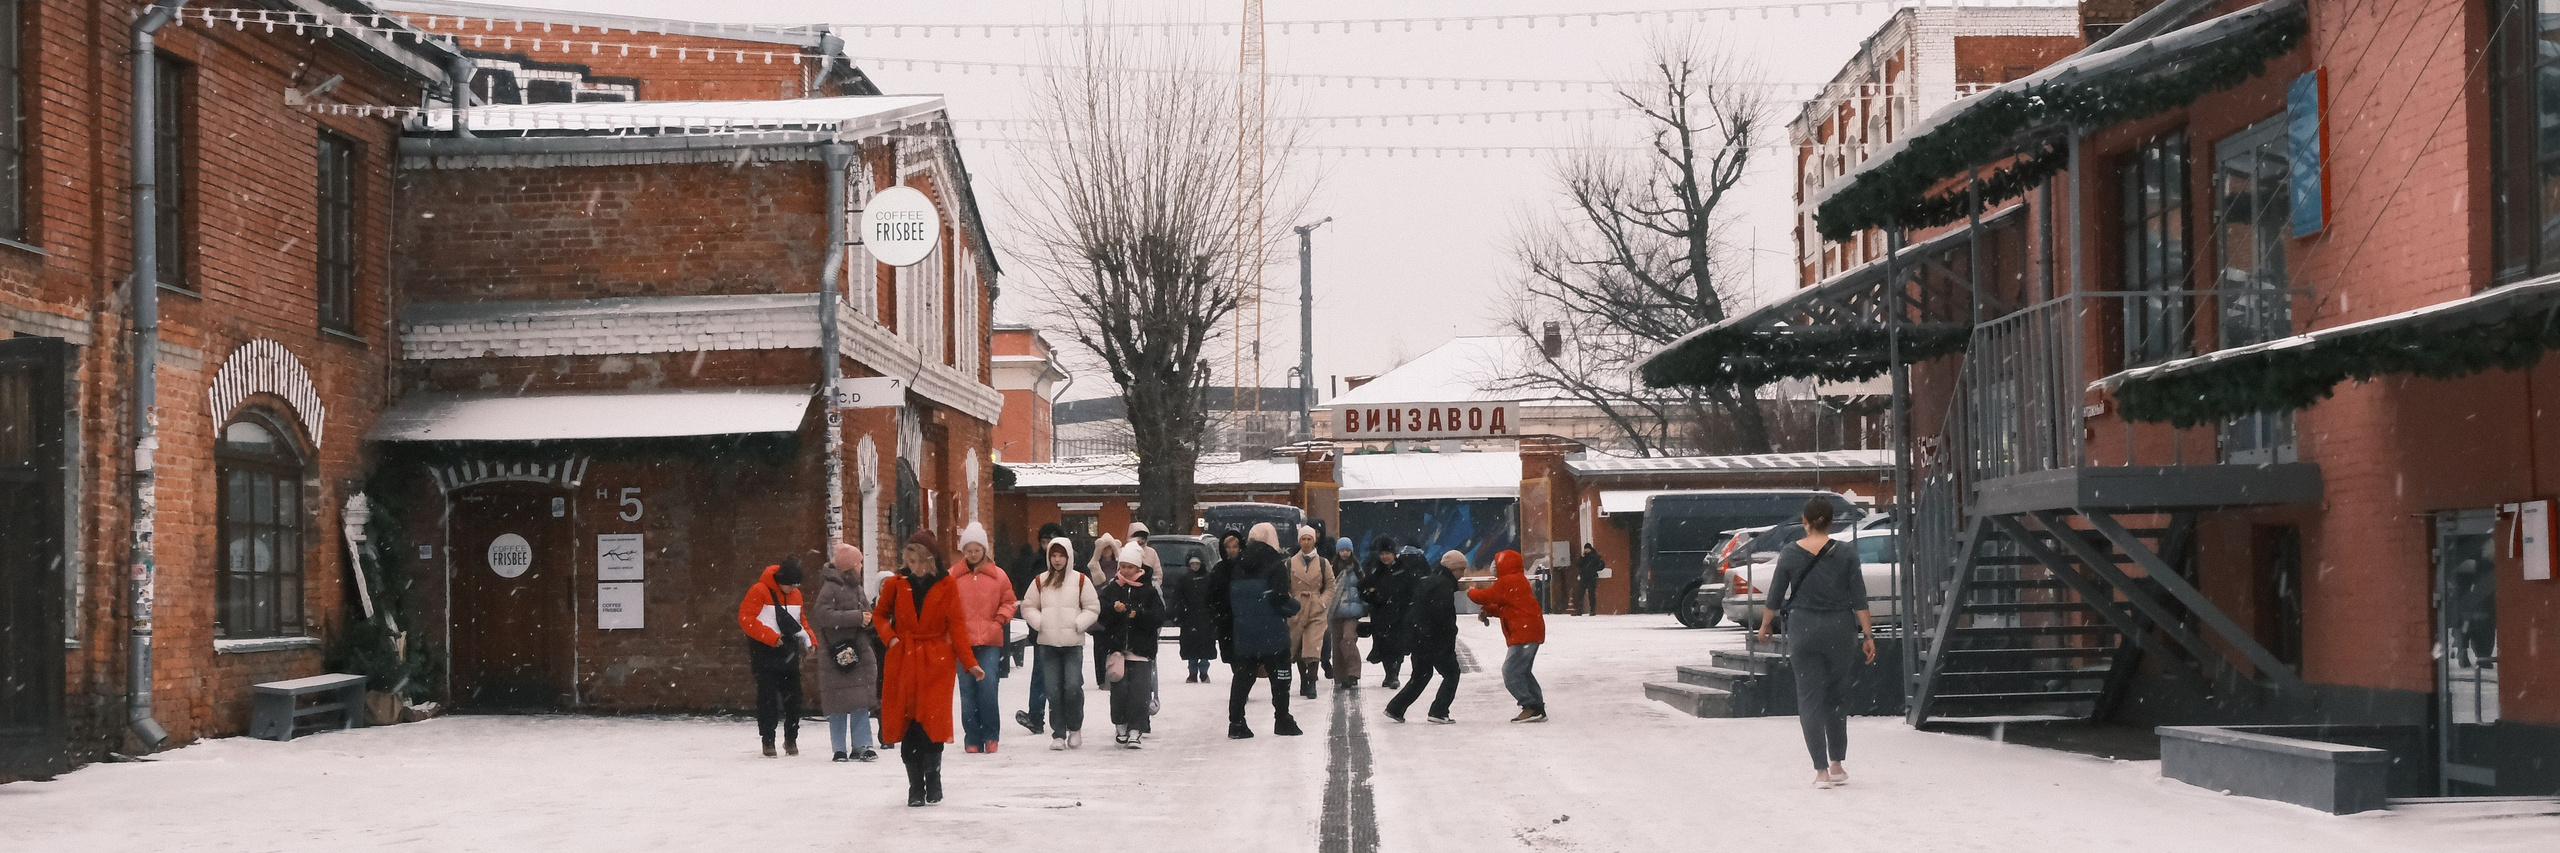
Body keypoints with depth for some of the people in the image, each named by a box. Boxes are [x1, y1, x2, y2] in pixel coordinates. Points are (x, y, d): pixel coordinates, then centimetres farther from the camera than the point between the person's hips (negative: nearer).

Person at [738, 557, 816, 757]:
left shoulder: (795, 594, 9)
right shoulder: (759, 591, -11)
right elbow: (746, 619, -15)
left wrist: (808, 639, 3)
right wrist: (771, 637, -20)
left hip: (789, 651, 5)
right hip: (765, 651, -5)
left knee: (793, 695, 4)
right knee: (767, 696, -4)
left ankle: (791, 739, 16)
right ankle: (768, 741, 3)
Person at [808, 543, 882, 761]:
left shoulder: (855, 587, 17)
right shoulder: (831, 587, -10)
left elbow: (867, 611, 26)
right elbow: (822, 614, -22)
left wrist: (869, 618, 1)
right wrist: (856, 617, -21)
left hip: (860, 651, 8)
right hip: (838, 654, -8)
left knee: (862, 702, 4)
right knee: (839, 705, -3)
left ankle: (861, 746, 7)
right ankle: (840, 749, 3)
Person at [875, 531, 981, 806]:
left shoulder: (947, 586, -1)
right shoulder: (895, 585, 2)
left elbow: (956, 625, -2)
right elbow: (879, 614, 15)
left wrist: (969, 662, -10)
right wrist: (890, 637, -4)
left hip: (937, 662, -1)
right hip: (903, 662, 1)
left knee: (934, 721, -8)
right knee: (907, 725, -1)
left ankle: (932, 780, 12)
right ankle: (915, 787, 11)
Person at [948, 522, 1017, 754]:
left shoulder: (998, 576, 6)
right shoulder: (952, 576, 5)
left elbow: (1009, 602, 13)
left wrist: (998, 622, -1)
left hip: (990, 641, -1)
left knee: (988, 685, -11)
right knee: (967, 691, 1)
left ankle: (990, 736, 1)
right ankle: (972, 739, 7)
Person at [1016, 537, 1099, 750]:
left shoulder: (1080, 580, 3)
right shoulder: (1040, 581, 9)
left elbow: (1093, 608, 5)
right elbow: (1028, 607, 13)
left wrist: (1079, 624, -9)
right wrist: (1039, 622, -3)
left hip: (1073, 643, -2)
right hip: (1047, 643, 2)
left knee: (1073, 687, -12)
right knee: (1053, 692, 1)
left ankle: (1075, 728, 9)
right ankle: (1058, 734, 8)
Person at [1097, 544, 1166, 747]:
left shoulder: (1149, 590, 2)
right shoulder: (1111, 589, 7)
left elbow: (1159, 618, -3)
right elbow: (1099, 614, -1)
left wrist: (1138, 615, -17)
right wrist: (1114, 610, -20)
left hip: (1141, 648, -2)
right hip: (1116, 646, 2)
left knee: (1139, 690, -8)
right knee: (1119, 688, 2)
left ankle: (1135, 730, -5)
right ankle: (1121, 725, 18)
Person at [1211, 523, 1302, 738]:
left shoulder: (1236, 567, 8)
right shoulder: (1276, 565, -9)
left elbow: (1225, 600, 11)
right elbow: (1280, 599, -17)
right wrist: (1295, 606, 3)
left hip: (1242, 635, 5)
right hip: (1272, 635, -5)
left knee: (1243, 677, 9)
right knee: (1280, 677, 7)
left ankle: (1236, 723, 3)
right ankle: (1282, 721, 10)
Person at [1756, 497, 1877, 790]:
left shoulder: (1790, 553, -5)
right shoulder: (1846, 554, -4)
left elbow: (1776, 593, 1)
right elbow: (1859, 599, -4)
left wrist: (1766, 624, 17)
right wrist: (1868, 635, 2)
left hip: (1802, 629, -1)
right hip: (1839, 629, 1)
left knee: (1809, 699, 3)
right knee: (1836, 697, 14)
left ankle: (1821, 770, -2)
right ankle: (1837, 765, 17)